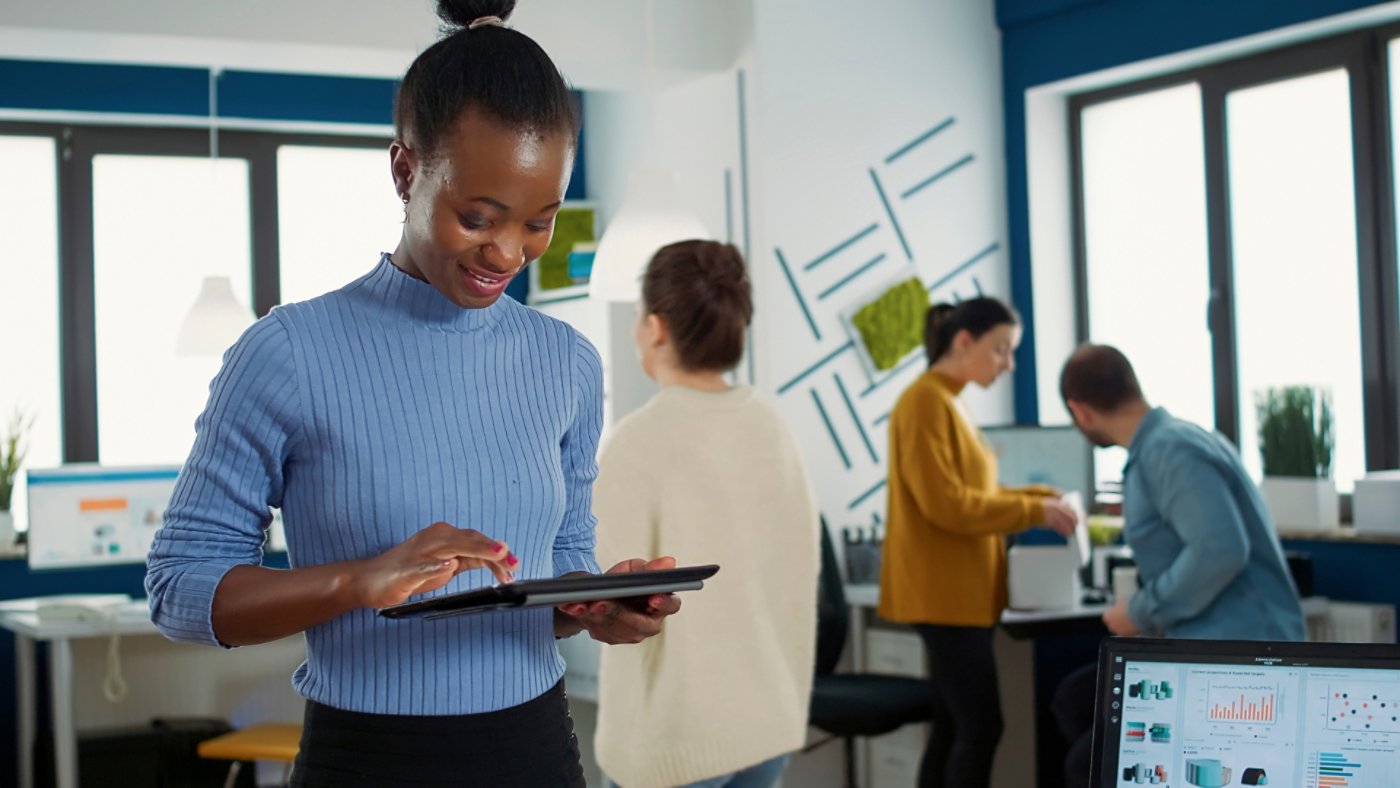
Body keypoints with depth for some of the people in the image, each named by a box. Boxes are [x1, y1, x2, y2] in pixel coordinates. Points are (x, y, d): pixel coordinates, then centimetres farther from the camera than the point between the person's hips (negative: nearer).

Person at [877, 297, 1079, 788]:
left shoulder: (950, 404, 15)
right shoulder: (926, 402, -14)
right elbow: (945, 503, -20)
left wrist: (1039, 497, 8)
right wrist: (1033, 512, -15)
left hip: (959, 592, 10)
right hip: (945, 594, -10)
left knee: (953, 729, 9)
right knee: (981, 726, -9)